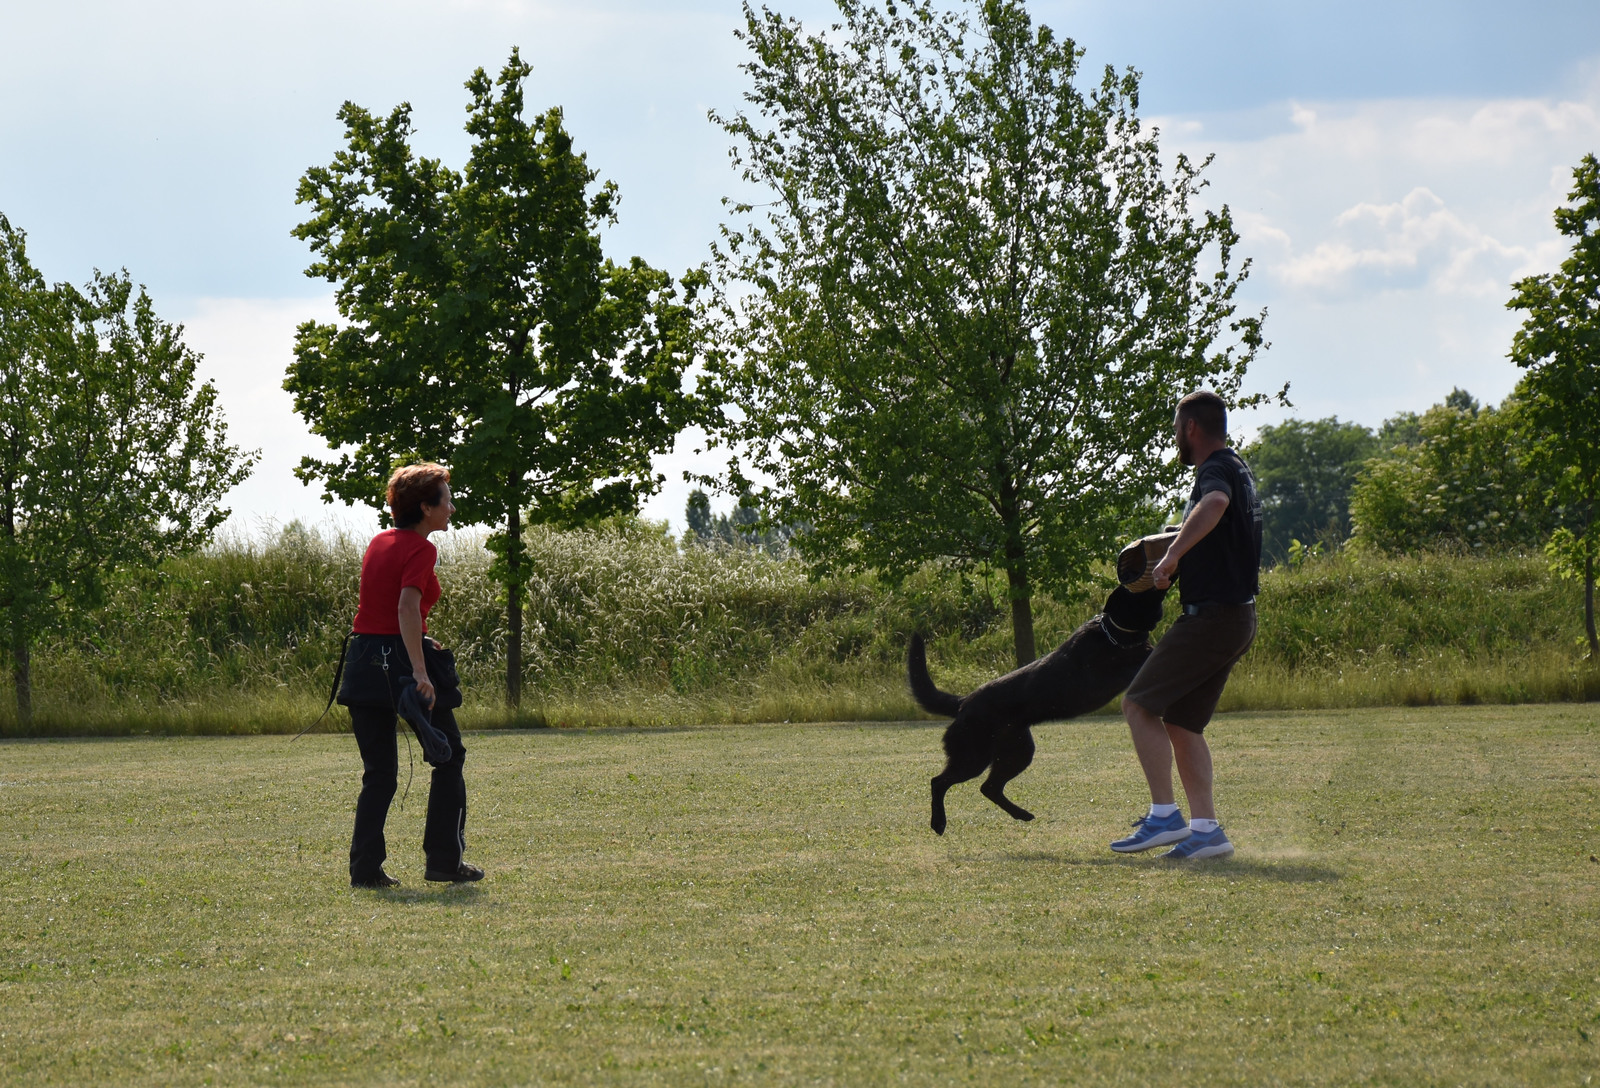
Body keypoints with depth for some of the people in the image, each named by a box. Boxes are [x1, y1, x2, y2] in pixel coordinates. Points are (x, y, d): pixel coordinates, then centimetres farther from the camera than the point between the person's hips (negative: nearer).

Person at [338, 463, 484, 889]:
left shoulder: (379, 542, 13)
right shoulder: (420, 549, -10)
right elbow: (407, 606, -23)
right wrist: (420, 672, -30)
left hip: (365, 661, 7)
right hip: (401, 659, -7)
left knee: (378, 772, 10)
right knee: (448, 758, 10)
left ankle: (365, 868, 2)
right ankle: (444, 860, 8)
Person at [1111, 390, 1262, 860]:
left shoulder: (1218, 470, -12)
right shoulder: (1237, 470, 20)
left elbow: (1213, 506, -38)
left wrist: (1172, 556, -35)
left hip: (1213, 616, -10)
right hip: (1235, 616, 10)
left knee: (1139, 704, -9)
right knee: (1181, 722, 11)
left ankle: (1164, 816, -11)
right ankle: (1206, 831, 7)